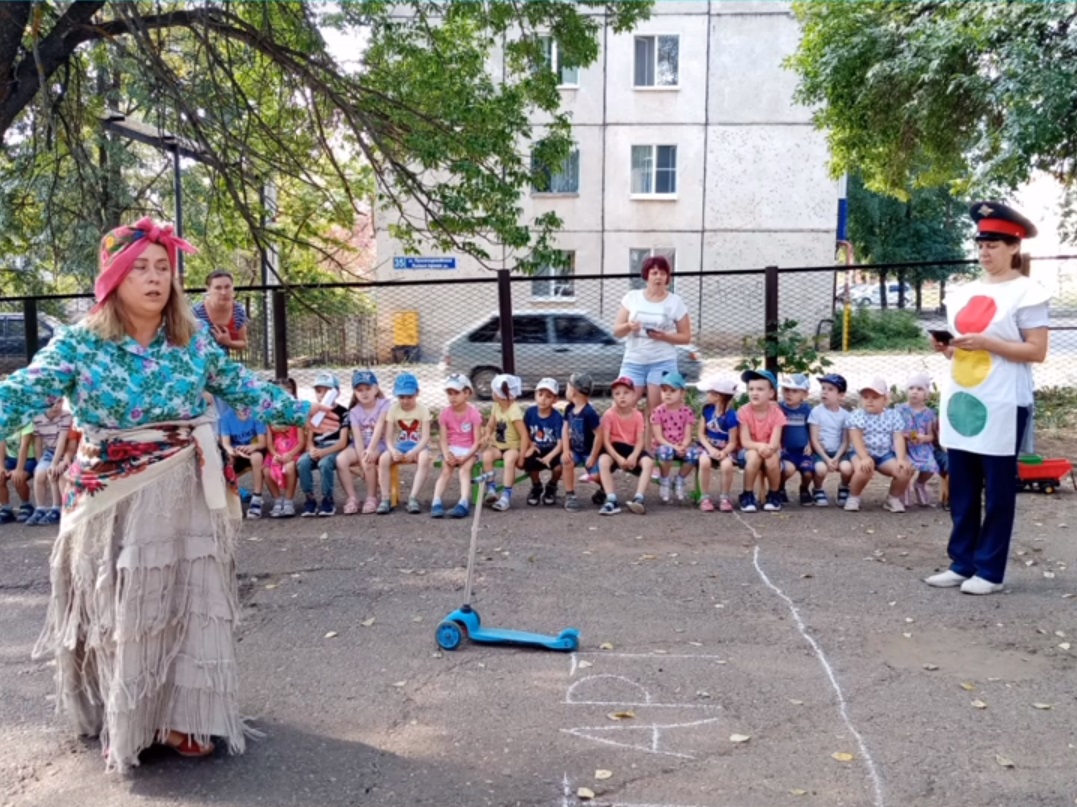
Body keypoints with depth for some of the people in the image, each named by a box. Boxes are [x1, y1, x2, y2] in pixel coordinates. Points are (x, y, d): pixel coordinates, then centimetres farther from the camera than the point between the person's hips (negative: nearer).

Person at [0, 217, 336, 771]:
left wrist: (300, 412, 14)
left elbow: (240, 386, 10)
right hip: (111, 497, -2)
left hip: (185, 493, 2)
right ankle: (121, 723, 25)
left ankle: (183, 718, 23)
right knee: (116, 612, 8)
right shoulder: (79, 343, -7)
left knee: (189, 604, 8)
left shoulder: (192, 339, 2)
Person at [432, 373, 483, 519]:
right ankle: (436, 503, -38)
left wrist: (464, 457, -23)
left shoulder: (474, 413, -7)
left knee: (464, 470, -29)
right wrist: (447, 455, -22)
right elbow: (443, 439, -2)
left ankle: (464, 504, -44)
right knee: (446, 471, -24)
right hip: (451, 450, 2)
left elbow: (477, 441, -10)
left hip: (469, 450, -2)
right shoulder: (444, 413, 2)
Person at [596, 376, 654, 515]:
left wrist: (633, 456, -27)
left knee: (648, 462, -29)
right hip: (614, 448, -2)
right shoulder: (609, 414, -7)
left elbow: (640, 441, -6)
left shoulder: (638, 415, -1)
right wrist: (618, 458, -25)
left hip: (631, 449, 2)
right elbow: (605, 440, -12)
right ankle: (611, 500, -36)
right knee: (603, 460, -36)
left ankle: (639, 498, -29)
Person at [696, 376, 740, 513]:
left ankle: (725, 497, -9)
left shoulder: (731, 416, -14)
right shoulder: (707, 409, 0)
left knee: (727, 465, -35)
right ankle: (705, 497, -16)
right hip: (708, 447, 3)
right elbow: (701, 433, 1)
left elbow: (732, 442, -10)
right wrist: (710, 449, -15)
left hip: (725, 449, -3)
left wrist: (724, 453, -30)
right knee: (704, 462, -33)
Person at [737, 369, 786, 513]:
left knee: (772, 459, -34)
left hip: (770, 451, 1)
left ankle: (773, 495, -7)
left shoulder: (776, 413, -13)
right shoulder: (744, 411, -14)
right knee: (754, 456, -36)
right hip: (751, 450, 0)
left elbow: (774, 443, -20)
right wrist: (759, 446, -39)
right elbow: (745, 441, -19)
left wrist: (767, 448, -43)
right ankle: (748, 495, -16)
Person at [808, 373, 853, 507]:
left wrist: (836, 458, -15)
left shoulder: (845, 414, 2)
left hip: (838, 452, 2)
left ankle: (843, 489, 6)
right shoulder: (816, 411, -4)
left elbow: (845, 441, 1)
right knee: (821, 468, -34)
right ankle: (819, 491, 1)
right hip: (820, 451, -2)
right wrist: (826, 459, -15)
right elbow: (814, 440, -6)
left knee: (847, 468, -30)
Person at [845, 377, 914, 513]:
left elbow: (898, 439, -5)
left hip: (886, 454, 3)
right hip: (863, 454, -3)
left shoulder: (893, 416, 3)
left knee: (905, 470, -22)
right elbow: (856, 439, -16)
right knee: (863, 470, -36)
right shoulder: (856, 416, -6)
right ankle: (853, 497, -5)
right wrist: (865, 458, -33)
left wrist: (901, 459, -22)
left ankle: (893, 498, 7)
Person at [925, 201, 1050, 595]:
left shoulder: (1026, 293, -5)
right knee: (961, 488, 9)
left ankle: (989, 570, 8)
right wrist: (948, 347, -1)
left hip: (1002, 404, -6)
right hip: (960, 399, 7)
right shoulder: (964, 292, 14)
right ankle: (962, 563, 18)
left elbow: (1037, 351, -11)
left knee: (997, 489, 1)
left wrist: (986, 343, -18)